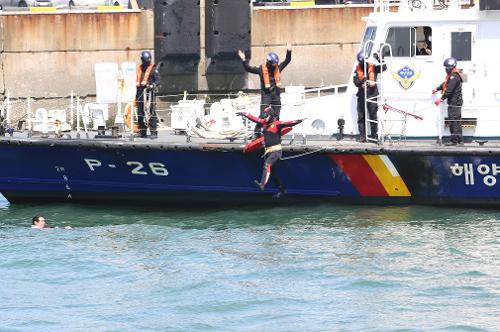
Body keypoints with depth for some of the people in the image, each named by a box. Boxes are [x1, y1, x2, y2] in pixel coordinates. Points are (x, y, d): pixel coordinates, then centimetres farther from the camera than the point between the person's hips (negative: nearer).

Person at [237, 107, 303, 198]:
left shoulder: (277, 124, -10)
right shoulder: (264, 123, 12)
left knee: (267, 165, -29)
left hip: (276, 151, -9)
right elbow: (254, 118, 24)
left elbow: (288, 123, -23)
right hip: (268, 151, 9)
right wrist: (244, 114, 34)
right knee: (272, 172, 12)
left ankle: (262, 184, -43)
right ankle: (282, 190, 24)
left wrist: (298, 121, -40)